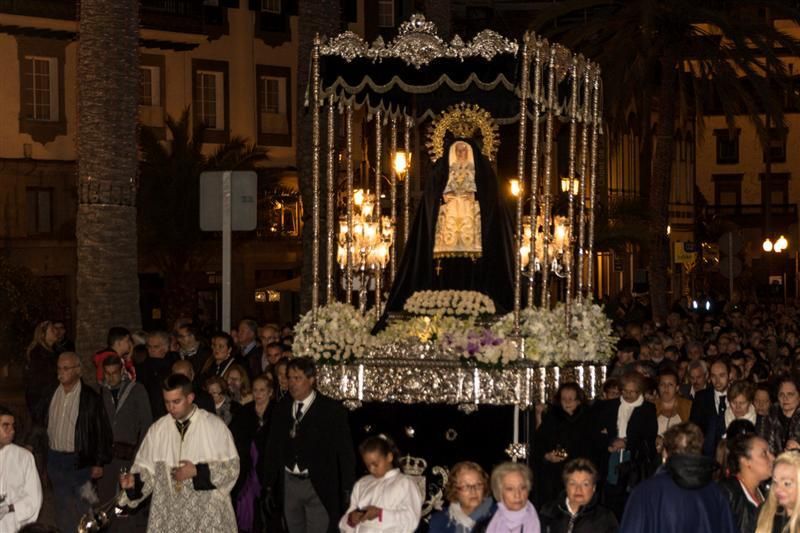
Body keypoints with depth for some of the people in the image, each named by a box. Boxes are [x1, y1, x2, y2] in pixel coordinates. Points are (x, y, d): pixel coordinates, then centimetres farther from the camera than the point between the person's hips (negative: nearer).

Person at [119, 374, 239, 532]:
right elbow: (146, 468, 8)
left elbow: (232, 467, -3)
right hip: (169, 517, 3)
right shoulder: (157, 429, 7)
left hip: (207, 515, -3)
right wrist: (134, 480, -13)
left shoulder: (214, 425, -2)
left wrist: (197, 471, -13)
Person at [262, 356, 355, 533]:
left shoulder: (331, 409, -4)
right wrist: (270, 485, 7)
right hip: (289, 484, 4)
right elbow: (272, 448, 11)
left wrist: (346, 490, -10)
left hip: (318, 486, -4)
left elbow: (345, 451, -5)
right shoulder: (282, 408, 8)